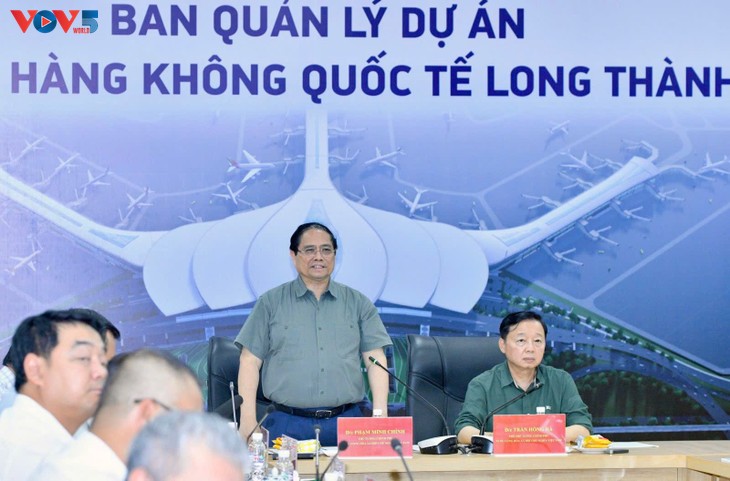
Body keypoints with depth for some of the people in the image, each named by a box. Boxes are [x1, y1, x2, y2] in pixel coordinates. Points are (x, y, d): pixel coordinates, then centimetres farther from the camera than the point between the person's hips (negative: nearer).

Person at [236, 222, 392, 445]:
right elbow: (250, 362, 4)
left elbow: (376, 359, 6)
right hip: (288, 425, -1)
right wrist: (248, 420, -4)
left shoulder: (358, 303, 11)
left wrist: (380, 415, -6)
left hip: (346, 423, 1)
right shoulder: (271, 303, 7)